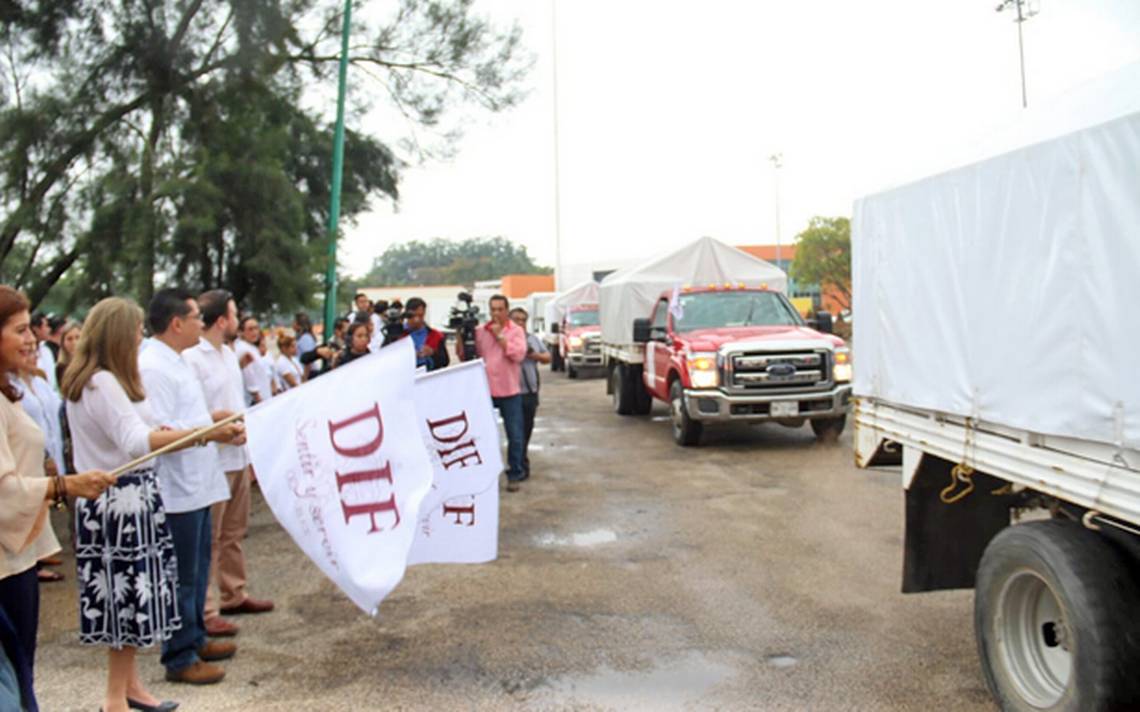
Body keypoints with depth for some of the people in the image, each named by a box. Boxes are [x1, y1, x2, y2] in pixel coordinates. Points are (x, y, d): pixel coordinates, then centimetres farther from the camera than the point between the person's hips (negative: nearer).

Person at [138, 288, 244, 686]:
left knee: (197, 570, 20)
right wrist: (212, 428, -18)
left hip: (196, 484, 10)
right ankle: (179, 657, 13)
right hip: (177, 489, -10)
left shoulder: (175, 362, 14)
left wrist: (212, 419, 10)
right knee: (182, 577, 1)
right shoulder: (153, 367, -19)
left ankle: (194, 639, 33)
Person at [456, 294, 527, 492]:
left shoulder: (516, 331, 0)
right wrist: (461, 337, -11)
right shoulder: (479, 331, 6)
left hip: (509, 391, -2)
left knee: (515, 436, 2)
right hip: (485, 390, 2)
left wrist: (499, 336, -13)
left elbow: (519, 354, -15)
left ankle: (514, 475, 14)